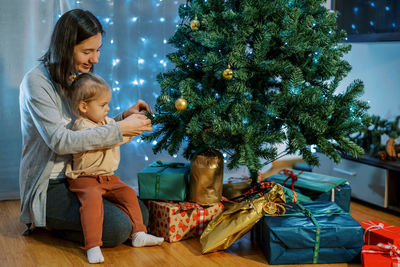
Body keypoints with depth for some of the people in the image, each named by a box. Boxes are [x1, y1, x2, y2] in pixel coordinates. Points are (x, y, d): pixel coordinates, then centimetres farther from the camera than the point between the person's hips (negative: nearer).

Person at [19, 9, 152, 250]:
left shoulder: (78, 77, 9)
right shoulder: (37, 81, -17)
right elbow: (60, 141, -26)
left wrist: (125, 116, -5)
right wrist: (121, 129, -25)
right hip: (48, 186, -8)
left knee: (141, 214, -5)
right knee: (118, 228, -23)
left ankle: (56, 221, 9)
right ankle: (46, 223, 2)